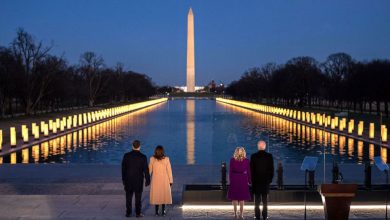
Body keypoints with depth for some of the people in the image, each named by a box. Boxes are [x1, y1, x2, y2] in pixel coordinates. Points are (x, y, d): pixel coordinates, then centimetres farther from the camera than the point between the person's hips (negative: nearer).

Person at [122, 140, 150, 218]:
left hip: (128, 180, 2)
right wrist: (147, 180, 2)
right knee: (138, 197, 8)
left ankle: (128, 213, 16)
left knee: (128, 197, 11)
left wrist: (123, 179, 10)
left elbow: (123, 168, -2)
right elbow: (146, 170, -9)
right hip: (139, 180, -1)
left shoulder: (126, 156, -8)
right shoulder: (143, 157, -13)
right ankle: (138, 213, 12)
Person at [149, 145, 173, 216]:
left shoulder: (152, 159, -8)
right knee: (164, 195, 10)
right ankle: (163, 211, 10)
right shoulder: (166, 159, -10)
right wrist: (171, 180, 2)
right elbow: (169, 171, -6)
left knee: (156, 195, 9)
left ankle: (157, 212, 8)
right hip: (164, 180, 0)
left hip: (155, 180, 1)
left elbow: (149, 170, -2)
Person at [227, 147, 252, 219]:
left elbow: (230, 171, -1)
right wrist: (249, 181, 6)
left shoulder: (232, 160, -1)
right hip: (243, 179, 0)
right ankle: (241, 214, 4)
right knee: (242, 197, 6)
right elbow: (248, 171, 1)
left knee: (234, 197, 8)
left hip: (234, 179, 0)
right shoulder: (246, 160, 0)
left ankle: (235, 213, 2)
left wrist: (230, 180, 4)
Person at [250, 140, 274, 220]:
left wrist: (252, 179, 6)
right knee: (265, 199, 5)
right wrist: (270, 178, 8)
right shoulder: (269, 156, -4)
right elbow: (271, 168, -2)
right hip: (266, 180, 1)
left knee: (257, 199, 4)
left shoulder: (253, 156, -6)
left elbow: (251, 169, -3)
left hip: (256, 180, -1)